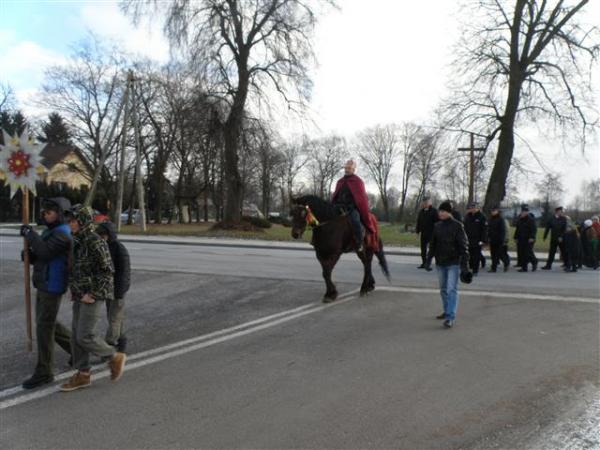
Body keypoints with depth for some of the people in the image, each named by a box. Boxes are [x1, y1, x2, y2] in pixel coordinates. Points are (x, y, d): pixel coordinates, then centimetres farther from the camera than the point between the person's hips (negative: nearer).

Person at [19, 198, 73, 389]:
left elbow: (45, 252, -30)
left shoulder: (62, 234, -17)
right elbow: (40, 257, 16)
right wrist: (29, 253, -6)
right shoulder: (49, 232, 14)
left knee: (44, 327, -5)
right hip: (43, 285, 10)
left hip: (53, 287, -10)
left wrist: (29, 233, -19)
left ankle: (43, 372, 3)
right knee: (46, 323, 18)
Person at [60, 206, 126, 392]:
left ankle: (115, 357, 13)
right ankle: (83, 375, 19)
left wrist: (92, 294, -20)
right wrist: (73, 289, 13)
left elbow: (107, 271, -20)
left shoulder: (96, 242, -19)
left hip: (94, 296, -9)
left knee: (85, 337, -7)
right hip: (81, 295, 9)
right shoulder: (78, 241, 10)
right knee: (77, 335, 9)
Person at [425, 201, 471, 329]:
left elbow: (463, 246, -10)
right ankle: (447, 311, 31)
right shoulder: (437, 226, 6)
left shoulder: (457, 226, -9)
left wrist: (464, 265, -14)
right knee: (443, 289, 16)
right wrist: (429, 260, 12)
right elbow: (432, 244, 14)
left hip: (453, 263, -6)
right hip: (440, 263, 6)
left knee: (451, 289, -10)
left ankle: (450, 317, -11)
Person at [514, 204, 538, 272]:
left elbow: (534, 229, -15)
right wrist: (516, 237, 18)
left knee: (528, 253, -7)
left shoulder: (531, 219, -8)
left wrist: (532, 237, -24)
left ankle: (534, 263, 20)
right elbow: (517, 229, 21)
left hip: (528, 240, -7)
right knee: (520, 253, 4)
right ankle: (524, 267, 10)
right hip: (520, 240, 7)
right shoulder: (519, 219, 14)